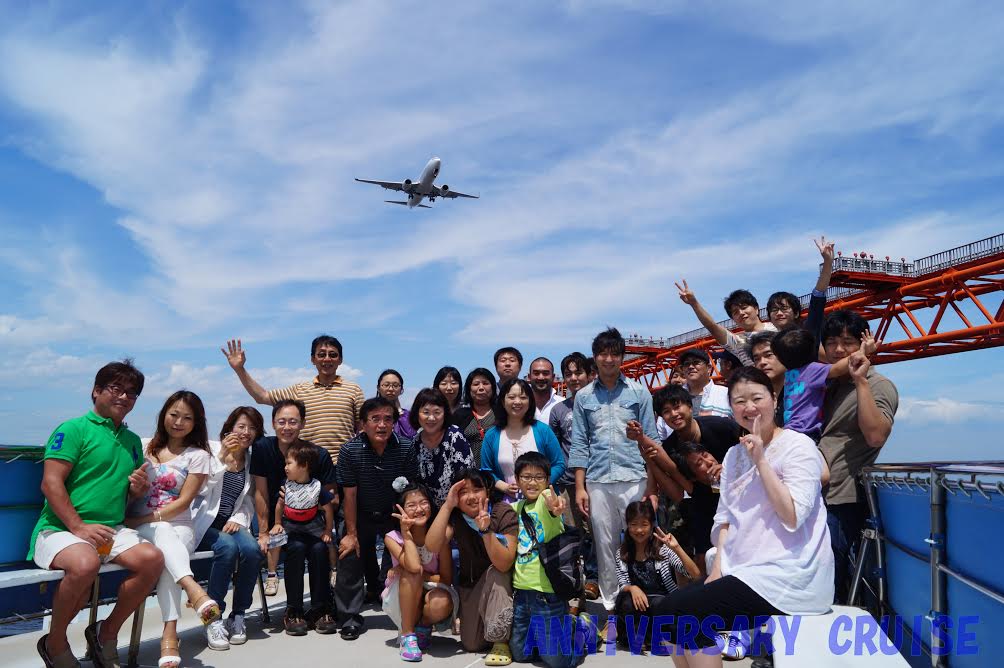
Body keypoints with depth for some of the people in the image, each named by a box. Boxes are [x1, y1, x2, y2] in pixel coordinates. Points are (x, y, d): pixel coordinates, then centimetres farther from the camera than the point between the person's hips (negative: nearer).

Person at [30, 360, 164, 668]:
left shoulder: (133, 441, 17)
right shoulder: (73, 429, -3)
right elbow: (51, 484, -11)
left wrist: (139, 488, 1)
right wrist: (79, 528, -19)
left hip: (112, 531, 6)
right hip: (60, 528, -5)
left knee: (152, 558, -22)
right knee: (86, 563, -36)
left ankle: (107, 632, 2)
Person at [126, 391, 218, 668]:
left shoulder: (198, 456, 6)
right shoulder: (145, 447, 15)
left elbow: (182, 503, -2)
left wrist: (143, 519, -10)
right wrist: (129, 522, -6)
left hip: (179, 526, 0)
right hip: (141, 528, 1)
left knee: (166, 559, -35)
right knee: (163, 534, -36)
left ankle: (170, 636, -42)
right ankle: (194, 589, -56)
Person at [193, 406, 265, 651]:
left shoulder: (252, 461, 12)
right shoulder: (211, 450, -1)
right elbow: (201, 489, -11)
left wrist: (238, 519, -6)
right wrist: (222, 457, -18)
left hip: (232, 524, 4)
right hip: (205, 523, -3)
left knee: (252, 549, -28)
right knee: (228, 547, -33)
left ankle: (238, 616, -9)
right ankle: (214, 618, -18)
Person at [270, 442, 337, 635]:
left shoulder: (317, 487, -8)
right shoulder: (286, 485, 0)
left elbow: (328, 509, 1)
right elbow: (280, 505, 16)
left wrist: (327, 532, 2)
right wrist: (277, 524, 13)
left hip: (313, 529, -1)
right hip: (291, 529, 1)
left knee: (320, 550, -28)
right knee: (296, 548, -30)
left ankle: (320, 610, -16)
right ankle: (293, 610, -25)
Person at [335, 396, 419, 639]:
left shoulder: (406, 448, -19)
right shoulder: (350, 451, -20)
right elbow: (350, 494, -15)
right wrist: (351, 533, -12)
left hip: (394, 514, 1)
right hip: (362, 515, 0)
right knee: (349, 555, -7)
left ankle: (383, 590, 33)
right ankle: (350, 617, 10)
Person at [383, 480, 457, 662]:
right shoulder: (392, 538, -14)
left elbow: (446, 579, -12)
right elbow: (414, 567, -33)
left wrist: (404, 572, -19)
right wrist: (406, 532, -25)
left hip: (431, 595, 0)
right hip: (402, 602, 0)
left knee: (441, 603, -36)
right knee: (411, 571, -32)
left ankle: (423, 627, -1)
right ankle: (407, 634, -18)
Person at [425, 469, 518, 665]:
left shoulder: (504, 513, -25)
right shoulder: (454, 516, -15)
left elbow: (504, 564, -33)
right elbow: (432, 546, -32)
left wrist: (486, 530, -46)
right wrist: (447, 505, -35)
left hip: (499, 583, -2)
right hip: (469, 583, 3)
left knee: (495, 572, -36)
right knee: (472, 645, -7)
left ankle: (501, 641, -20)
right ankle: (467, 618, 27)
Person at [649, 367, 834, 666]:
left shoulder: (798, 446, -8)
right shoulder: (734, 454, 13)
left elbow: (793, 517, -19)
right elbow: (724, 519, 12)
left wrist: (761, 460, -19)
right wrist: (718, 569, -1)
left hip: (787, 578, -7)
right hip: (743, 574, 7)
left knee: (674, 611, -18)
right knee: (667, 611, -9)